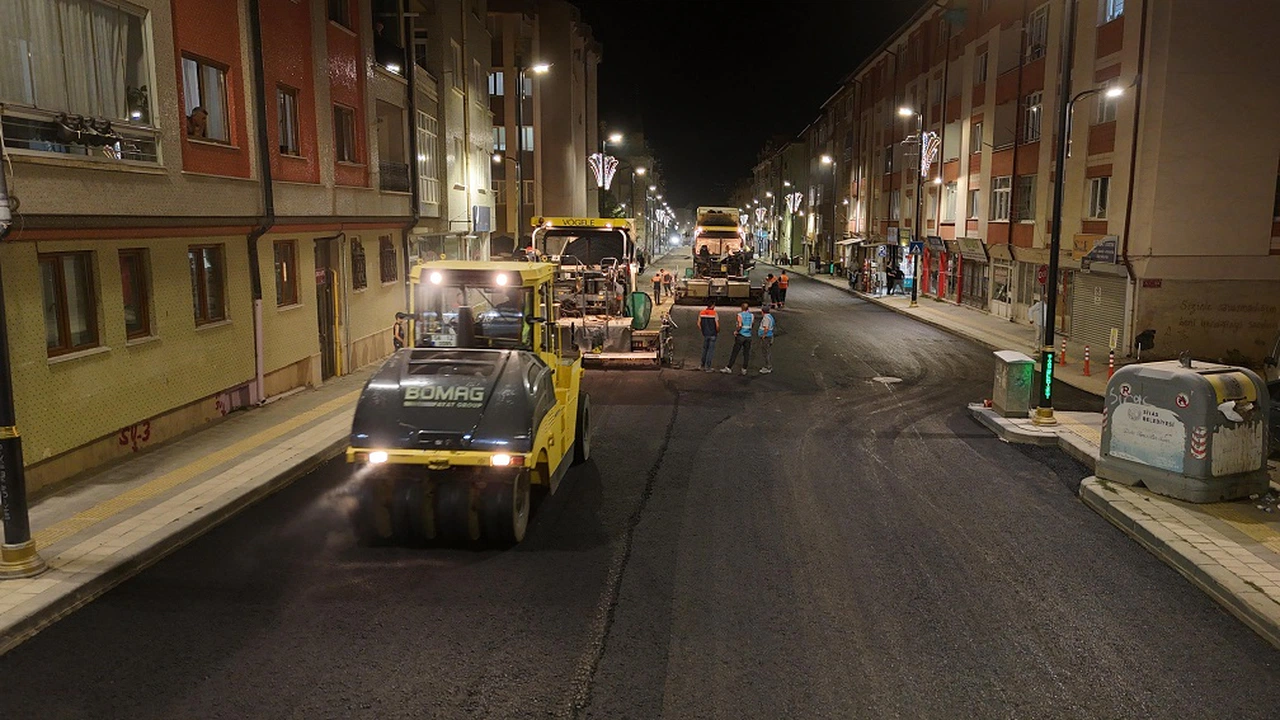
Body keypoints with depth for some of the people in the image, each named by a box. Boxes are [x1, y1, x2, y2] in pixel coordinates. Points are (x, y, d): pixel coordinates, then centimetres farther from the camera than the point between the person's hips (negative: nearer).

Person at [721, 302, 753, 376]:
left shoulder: (740, 315, -8)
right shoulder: (751, 315, 5)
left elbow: (740, 325, -21)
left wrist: (736, 331, -7)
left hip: (740, 336, -4)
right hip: (748, 336, 4)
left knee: (734, 353, 0)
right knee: (746, 354, 7)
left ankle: (729, 368, 2)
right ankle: (744, 370, 6)